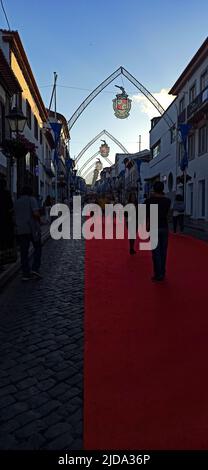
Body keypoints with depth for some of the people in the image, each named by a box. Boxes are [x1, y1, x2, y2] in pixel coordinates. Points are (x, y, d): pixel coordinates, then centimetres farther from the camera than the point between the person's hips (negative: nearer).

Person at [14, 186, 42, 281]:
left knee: (24, 252, 6)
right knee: (37, 248, 10)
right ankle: (35, 269, -3)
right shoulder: (31, 199, -4)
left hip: (20, 230, 5)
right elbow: (36, 213, -16)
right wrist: (39, 221, 1)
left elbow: (16, 216, 18)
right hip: (32, 228, -5)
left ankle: (26, 273, 6)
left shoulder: (16, 202, 14)